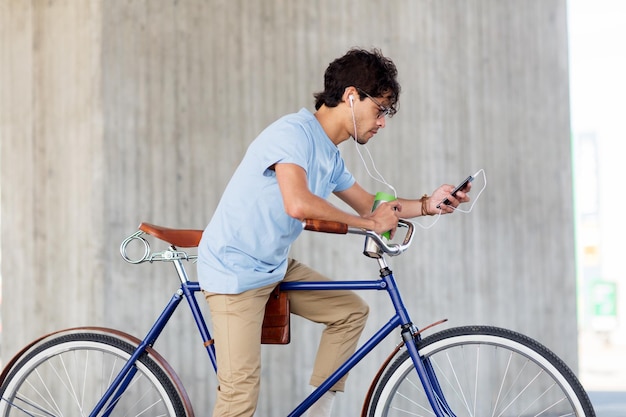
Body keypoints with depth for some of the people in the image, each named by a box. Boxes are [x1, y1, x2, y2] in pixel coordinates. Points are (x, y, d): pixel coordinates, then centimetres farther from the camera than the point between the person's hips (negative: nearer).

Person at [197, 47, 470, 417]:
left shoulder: (331, 156, 9)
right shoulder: (295, 132, -20)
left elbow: (369, 204, 21)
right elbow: (298, 204, -36)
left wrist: (427, 205, 6)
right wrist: (370, 223, -24)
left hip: (276, 267, 9)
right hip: (235, 271, -9)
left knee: (352, 311, 11)